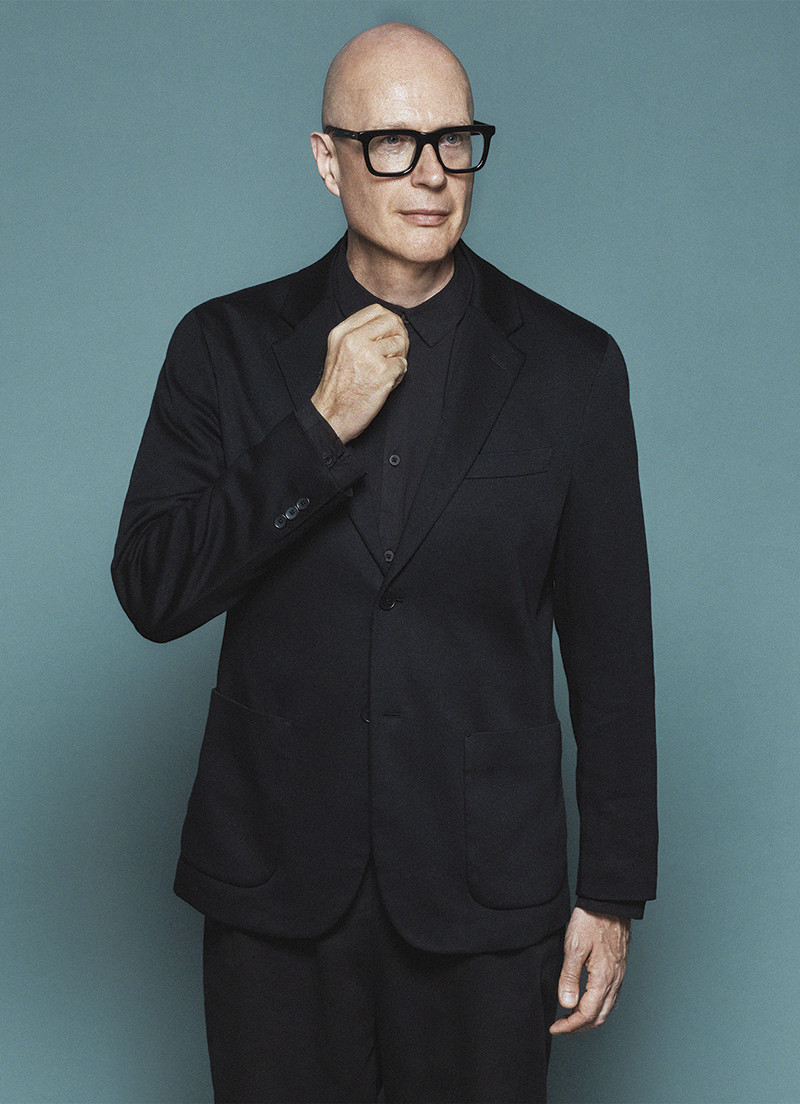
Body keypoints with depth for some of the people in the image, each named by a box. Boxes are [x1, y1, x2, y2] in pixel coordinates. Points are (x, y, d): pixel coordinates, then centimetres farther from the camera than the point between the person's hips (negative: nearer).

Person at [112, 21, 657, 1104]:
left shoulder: (571, 365, 0)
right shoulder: (227, 345, 1)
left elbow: (610, 646, 2)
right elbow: (152, 593, -6)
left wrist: (613, 892, 2)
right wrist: (320, 427, -16)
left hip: (483, 892, 0)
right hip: (274, 890, 1)